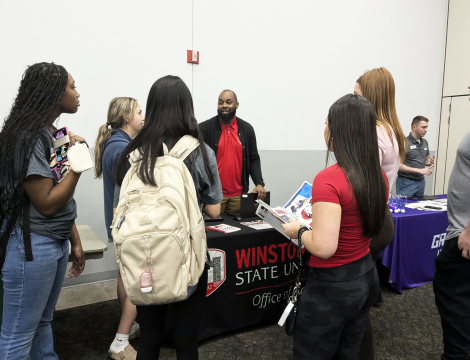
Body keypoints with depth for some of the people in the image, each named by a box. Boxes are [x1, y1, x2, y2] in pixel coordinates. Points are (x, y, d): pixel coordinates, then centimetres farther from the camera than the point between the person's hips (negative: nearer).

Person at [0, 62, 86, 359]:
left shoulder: (54, 133, 8)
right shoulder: (28, 136, -18)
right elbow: (47, 204, -19)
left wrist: (75, 242, 15)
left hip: (57, 243, 8)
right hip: (32, 246, -8)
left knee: (44, 321, 21)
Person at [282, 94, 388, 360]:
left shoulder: (329, 179, -26)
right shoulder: (379, 175, -2)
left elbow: (323, 247, -29)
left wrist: (299, 230, -11)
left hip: (333, 285, -7)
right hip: (367, 275, 8)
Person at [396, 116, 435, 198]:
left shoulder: (425, 142, 11)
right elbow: (399, 165, -18)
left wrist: (428, 162, 0)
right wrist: (420, 170, -19)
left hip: (421, 182, 7)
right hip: (407, 182, -7)